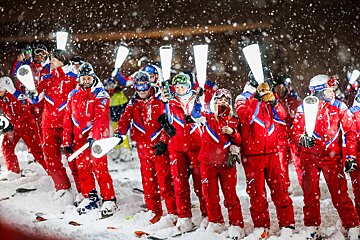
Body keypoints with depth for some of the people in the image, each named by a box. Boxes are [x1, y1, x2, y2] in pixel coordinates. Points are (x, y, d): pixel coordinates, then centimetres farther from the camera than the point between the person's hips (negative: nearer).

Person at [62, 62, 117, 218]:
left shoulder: (100, 95, -6)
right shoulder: (73, 95, 10)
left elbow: (100, 118, -16)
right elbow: (68, 119, 13)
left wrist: (93, 136, -27)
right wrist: (67, 141, 10)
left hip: (97, 137, -5)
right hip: (79, 137, 6)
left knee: (99, 168, -10)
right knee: (82, 168, 8)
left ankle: (109, 200, -4)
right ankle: (90, 197, 22)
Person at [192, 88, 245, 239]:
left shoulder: (233, 121, 10)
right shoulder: (207, 118, 4)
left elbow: (239, 141, 11)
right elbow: (195, 115, -15)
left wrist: (232, 132, -9)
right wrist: (196, 100, -31)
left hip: (227, 163, 0)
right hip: (208, 162, 0)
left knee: (230, 195, -2)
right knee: (210, 195, 7)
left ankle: (237, 225, 5)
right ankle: (215, 223, 22)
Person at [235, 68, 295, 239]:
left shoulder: (268, 100, 14)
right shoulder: (244, 99, 1)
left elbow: (282, 116, 2)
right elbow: (244, 115, -18)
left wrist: (273, 102, -13)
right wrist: (256, 99, -23)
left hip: (271, 152, 4)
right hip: (252, 153, -4)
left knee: (279, 188, 2)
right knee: (257, 191, 1)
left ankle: (287, 224, 6)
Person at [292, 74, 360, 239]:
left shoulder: (339, 107, 0)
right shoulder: (304, 108, 1)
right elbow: (296, 132, 4)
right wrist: (302, 139, -20)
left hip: (332, 156, -1)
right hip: (309, 157, 1)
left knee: (340, 194, -6)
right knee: (310, 194, 7)